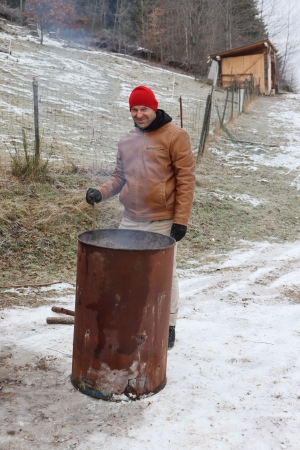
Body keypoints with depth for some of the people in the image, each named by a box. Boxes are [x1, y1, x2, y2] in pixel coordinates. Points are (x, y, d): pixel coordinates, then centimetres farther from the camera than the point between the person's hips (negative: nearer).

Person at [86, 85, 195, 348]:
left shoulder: (175, 135, -5)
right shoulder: (126, 141, 13)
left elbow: (185, 179, -9)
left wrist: (181, 219, -14)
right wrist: (101, 192, -3)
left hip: (162, 222, -5)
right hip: (130, 220, 6)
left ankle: (168, 326, 20)